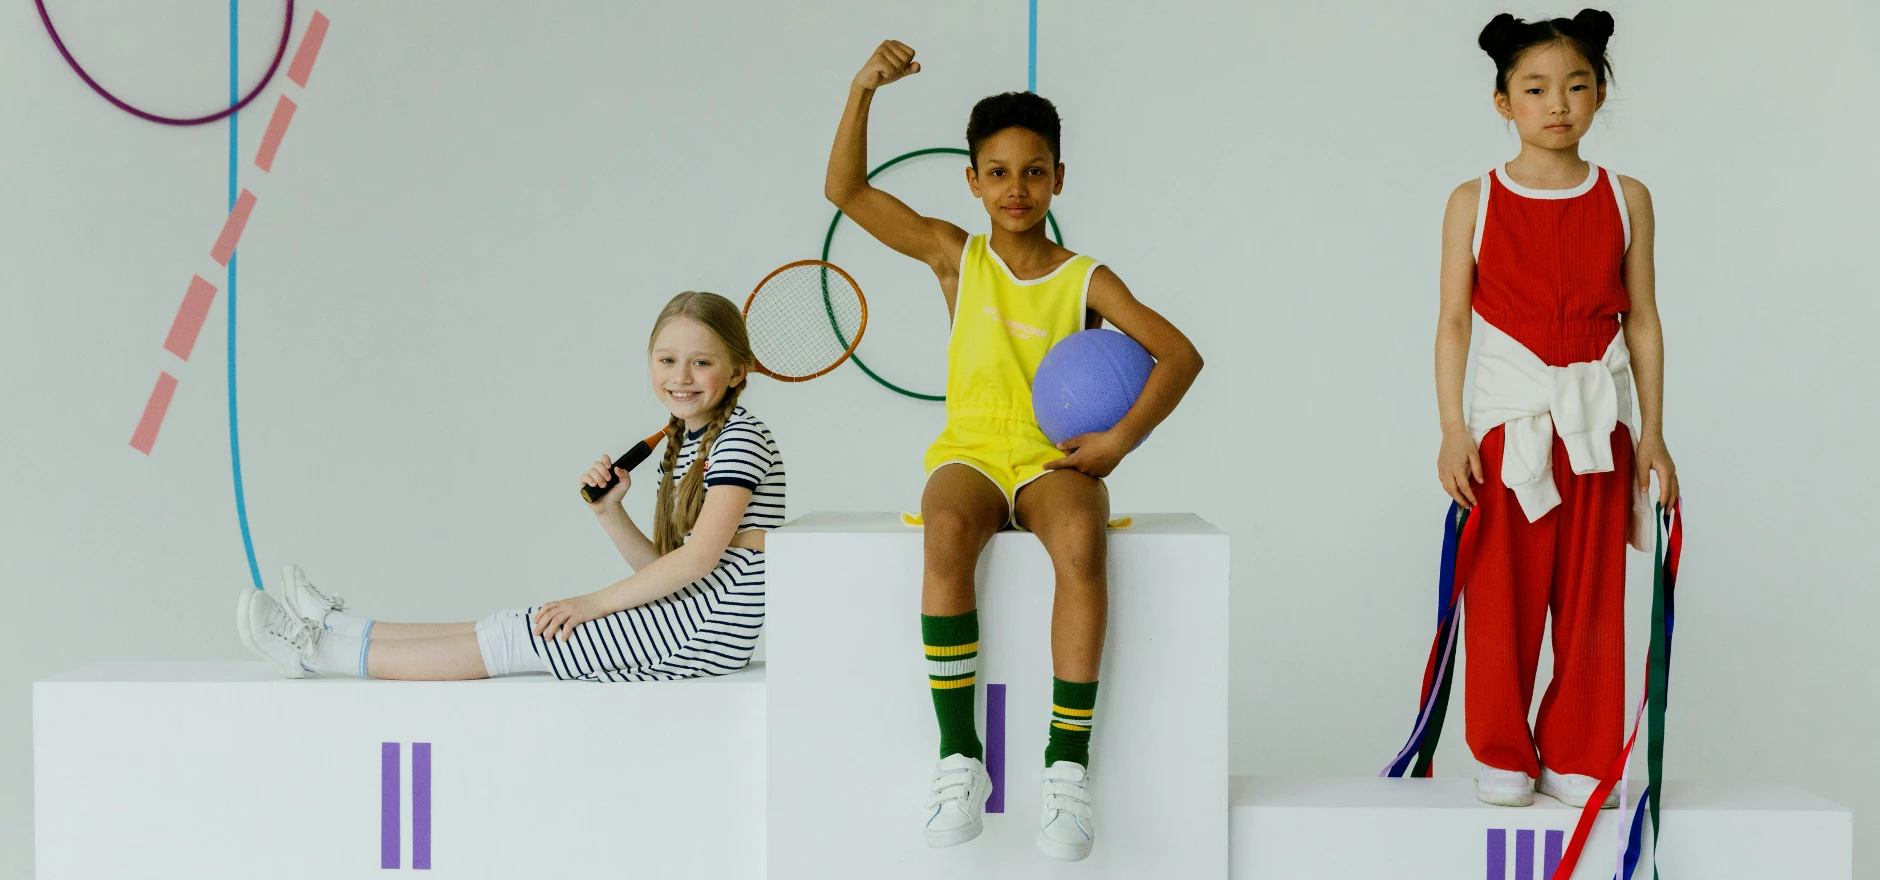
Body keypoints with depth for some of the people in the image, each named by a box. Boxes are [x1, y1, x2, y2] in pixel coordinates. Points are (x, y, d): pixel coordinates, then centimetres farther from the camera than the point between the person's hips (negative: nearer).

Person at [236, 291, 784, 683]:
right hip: (685, 618, 8)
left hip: (709, 620, -8)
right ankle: (337, 629, 11)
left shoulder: (739, 437, -11)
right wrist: (609, 513, -2)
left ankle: (320, 651, 0)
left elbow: (700, 557, -20)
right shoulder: (682, 445, 17)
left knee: (508, 642, -5)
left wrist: (593, 602, -15)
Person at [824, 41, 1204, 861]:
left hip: (1055, 460, 0)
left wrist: (1118, 441, -11)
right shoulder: (955, 256, 9)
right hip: (970, 452, 1)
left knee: (1081, 546, -36)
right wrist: (862, 90, -8)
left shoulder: (1087, 280, 5)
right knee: (946, 535, -36)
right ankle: (959, 756, -29)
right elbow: (846, 190, 4)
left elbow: (1180, 354, -1)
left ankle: (1068, 764, -30)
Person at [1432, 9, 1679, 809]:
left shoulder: (1625, 200, 4)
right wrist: (1452, 430, -8)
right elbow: (1452, 322, -1)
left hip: (1597, 421, 1)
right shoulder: (1475, 202, -1)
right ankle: (1501, 756, 15)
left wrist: (1651, 434, 3)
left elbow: (1642, 321, 6)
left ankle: (1577, 757, 17)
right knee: (1500, 597, 2)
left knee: (1591, 598, 5)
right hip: (1506, 420, -1)